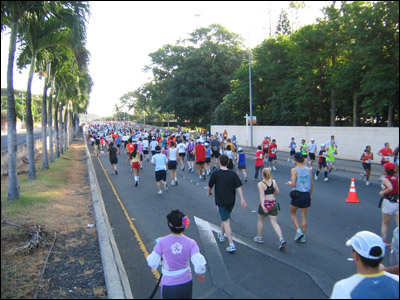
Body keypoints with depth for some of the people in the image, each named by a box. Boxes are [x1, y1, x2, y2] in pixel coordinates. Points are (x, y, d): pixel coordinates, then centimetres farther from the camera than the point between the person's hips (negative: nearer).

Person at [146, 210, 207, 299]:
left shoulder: (162, 242, -18)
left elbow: (152, 263, -14)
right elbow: (200, 264, -20)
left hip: (169, 286, -1)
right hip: (186, 283, 1)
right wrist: (201, 274, 1)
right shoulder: (190, 243, -16)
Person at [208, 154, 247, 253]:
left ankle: (231, 245, -9)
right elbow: (239, 187, -10)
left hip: (221, 201, -4)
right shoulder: (233, 174, -4)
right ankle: (222, 235, 46)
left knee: (226, 221, -2)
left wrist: (209, 192, 20)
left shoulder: (215, 174, -12)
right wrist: (242, 199, -10)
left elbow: (210, 186, -2)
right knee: (225, 218, 26)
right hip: (231, 201, 4)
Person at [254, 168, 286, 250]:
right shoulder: (273, 181, 2)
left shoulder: (260, 184, -12)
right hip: (273, 204, 3)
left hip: (265, 204, -3)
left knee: (260, 220, 20)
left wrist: (262, 205, -31)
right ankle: (281, 239, -10)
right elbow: (277, 192, 11)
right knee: (275, 223, 7)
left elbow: (262, 195, -23)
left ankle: (259, 237, 32)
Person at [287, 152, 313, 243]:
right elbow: (311, 184, 7)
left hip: (297, 195, -4)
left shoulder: (294, 170, -12)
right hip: (307, 195, 4)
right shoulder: (309, 170, 2)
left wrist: (289, 183, 3)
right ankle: (303, 236, 19)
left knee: (292, 213, 17)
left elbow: (293, 184, -19)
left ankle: (298, 230, 2)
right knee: (303, 216, 14)